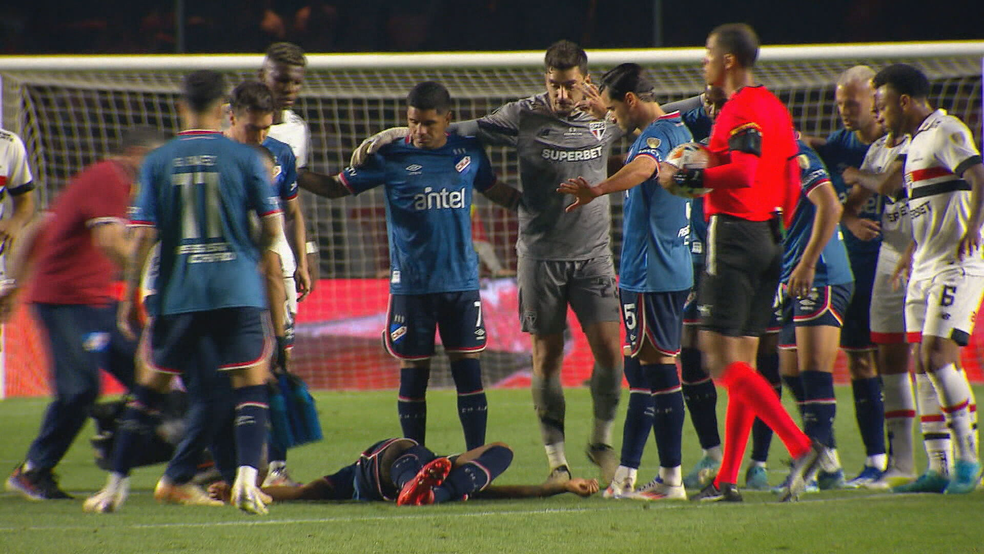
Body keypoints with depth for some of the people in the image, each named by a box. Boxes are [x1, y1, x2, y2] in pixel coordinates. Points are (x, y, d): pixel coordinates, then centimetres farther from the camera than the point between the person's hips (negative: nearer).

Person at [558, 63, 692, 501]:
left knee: (658, 368, -7)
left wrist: (596, 191, -52)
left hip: (651, 275, -10)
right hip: (675, 271, 10)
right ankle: (625, 475, 16)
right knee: (640, 370, 13)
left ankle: (671, 479, -5)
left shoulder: (656, 134, -15)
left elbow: (643, 167, -38)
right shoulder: (679, 131, 16)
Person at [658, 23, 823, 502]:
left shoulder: (740, 110, -13)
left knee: (721, 359, -11)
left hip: (733, 233, -10)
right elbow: (791, 182, 18)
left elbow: (744, 172, -26)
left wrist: (686, 178, -17)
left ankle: (800, 447, -23)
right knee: (742, 360, 10)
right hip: (768, 236, 10)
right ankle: (727, 480, 11)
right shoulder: (775, 109, 16)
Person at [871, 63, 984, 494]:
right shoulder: (917, 141, 20)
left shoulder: (946, 132, -10)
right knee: (923, 365, 4)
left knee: (938, 356, -16)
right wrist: (912, 251, 33)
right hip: (924, 270, 10)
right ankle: (938, 469, 5)